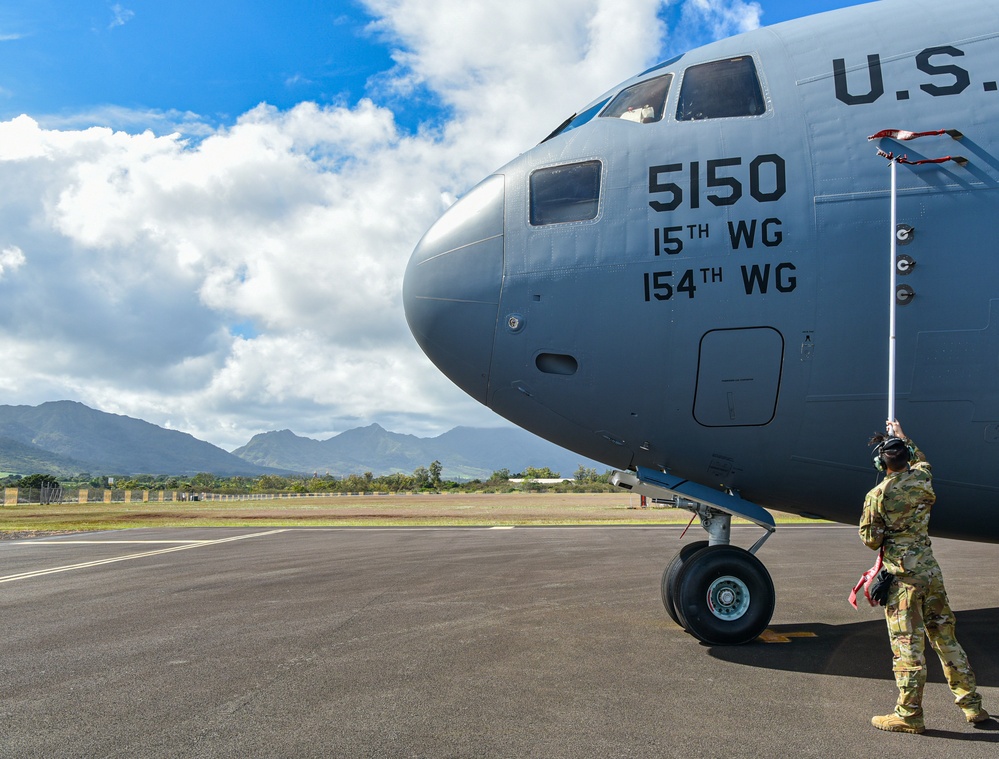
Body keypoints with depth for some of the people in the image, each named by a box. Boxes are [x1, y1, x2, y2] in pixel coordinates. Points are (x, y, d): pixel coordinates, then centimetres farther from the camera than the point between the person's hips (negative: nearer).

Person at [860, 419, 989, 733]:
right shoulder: (923, 479, 1)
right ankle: (972, 704, 25)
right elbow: (921, 460, 27)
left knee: (907, 643, -1)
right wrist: (902, 437, 38)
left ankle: (909, 714, 5)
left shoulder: (877, 496, -12)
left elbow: (871, 539, -6)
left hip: (903, 575, -5)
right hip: (930, 569, 5)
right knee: (945, 636, 16)